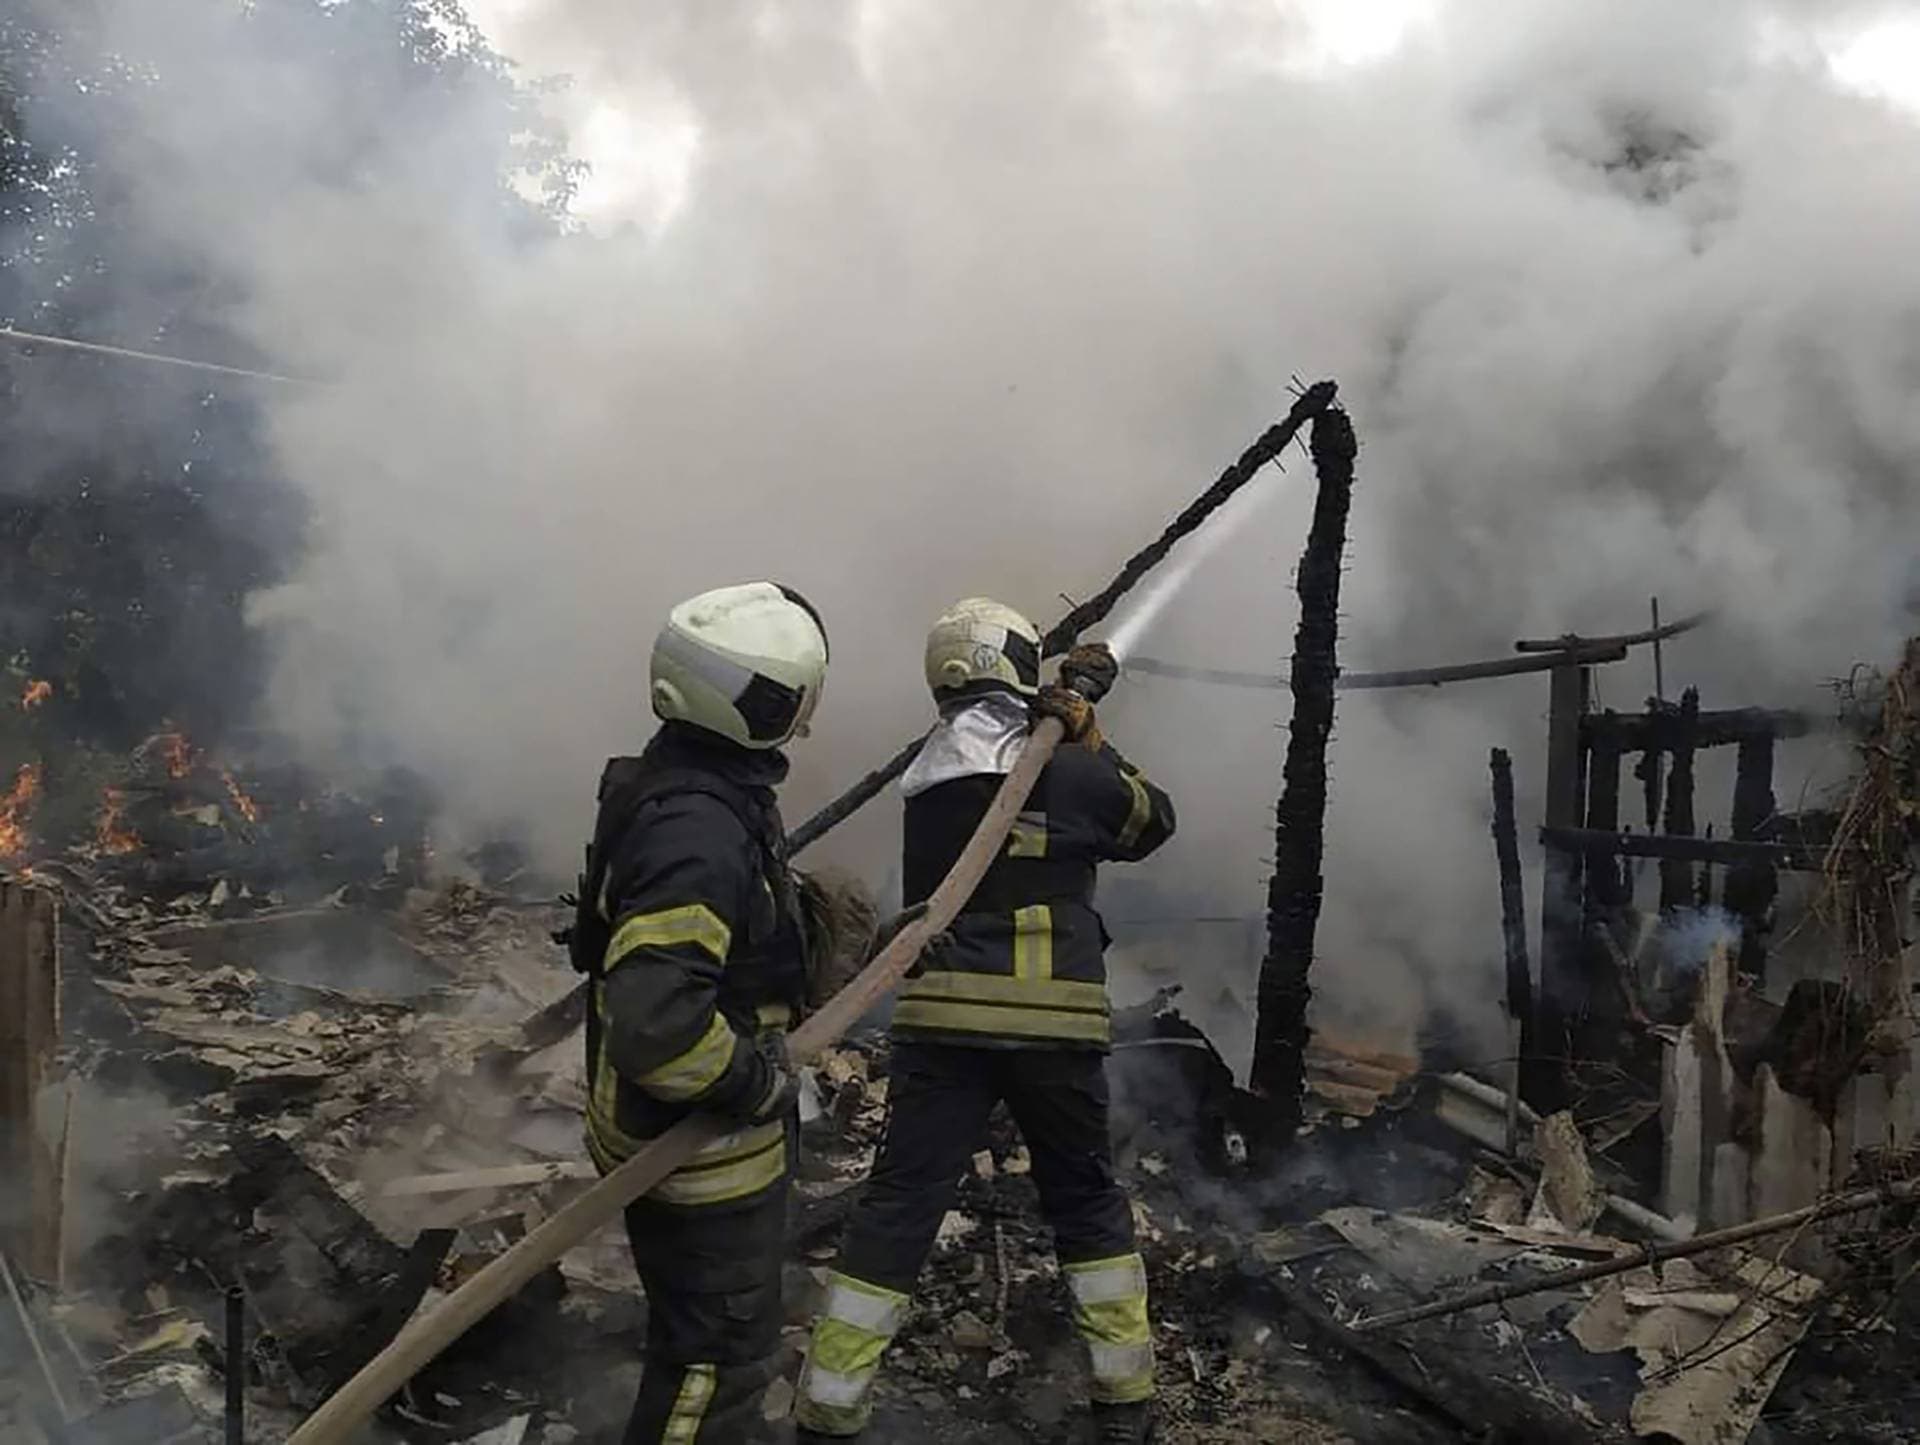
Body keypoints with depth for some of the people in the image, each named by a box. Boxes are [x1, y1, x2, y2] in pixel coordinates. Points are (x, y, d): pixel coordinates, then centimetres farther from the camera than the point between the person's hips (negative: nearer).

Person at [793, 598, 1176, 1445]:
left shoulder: (926, 777, 10)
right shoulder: (1065, 773, -4)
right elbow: (1153, 821, 14)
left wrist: (1060, 715, 27)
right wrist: (1087, 736, 19)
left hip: (942, 1019, 3)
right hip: (1052, 1023, -2)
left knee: (898, 1207, 6)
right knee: (1087, 1201, 17)